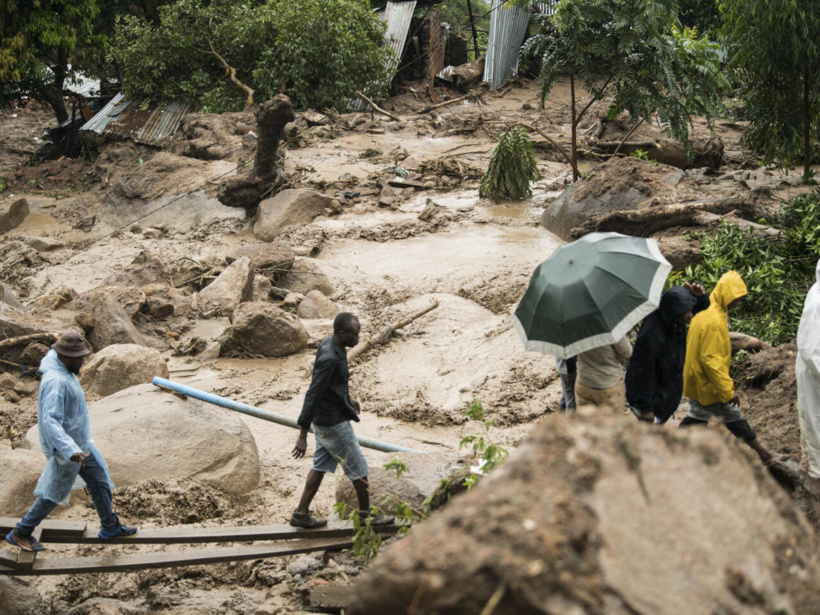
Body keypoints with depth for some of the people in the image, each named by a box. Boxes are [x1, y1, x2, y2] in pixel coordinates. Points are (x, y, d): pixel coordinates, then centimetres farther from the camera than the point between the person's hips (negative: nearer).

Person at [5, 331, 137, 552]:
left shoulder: (65, 372, -1)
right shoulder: (56, 382, -32)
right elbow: (50, 421, -39)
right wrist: (70, 451, -48)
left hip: (81, 444, 10)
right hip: (67, 448, -10)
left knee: (100, 482, 19)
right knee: (54, 493, 6)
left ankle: (110, 526, 35)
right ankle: (20, 533, 21)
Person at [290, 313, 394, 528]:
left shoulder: (330, 344, 0)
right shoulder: (329, 359, -30)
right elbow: (312, 396, -30)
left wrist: (348, 397, 28)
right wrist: (303, 436, -29)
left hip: (324, 421, 9)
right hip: (334, 424, -9)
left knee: (321, 466, 17)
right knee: (358, 468, 7)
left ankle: (301, 514, 22)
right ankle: (366, 515, 23)